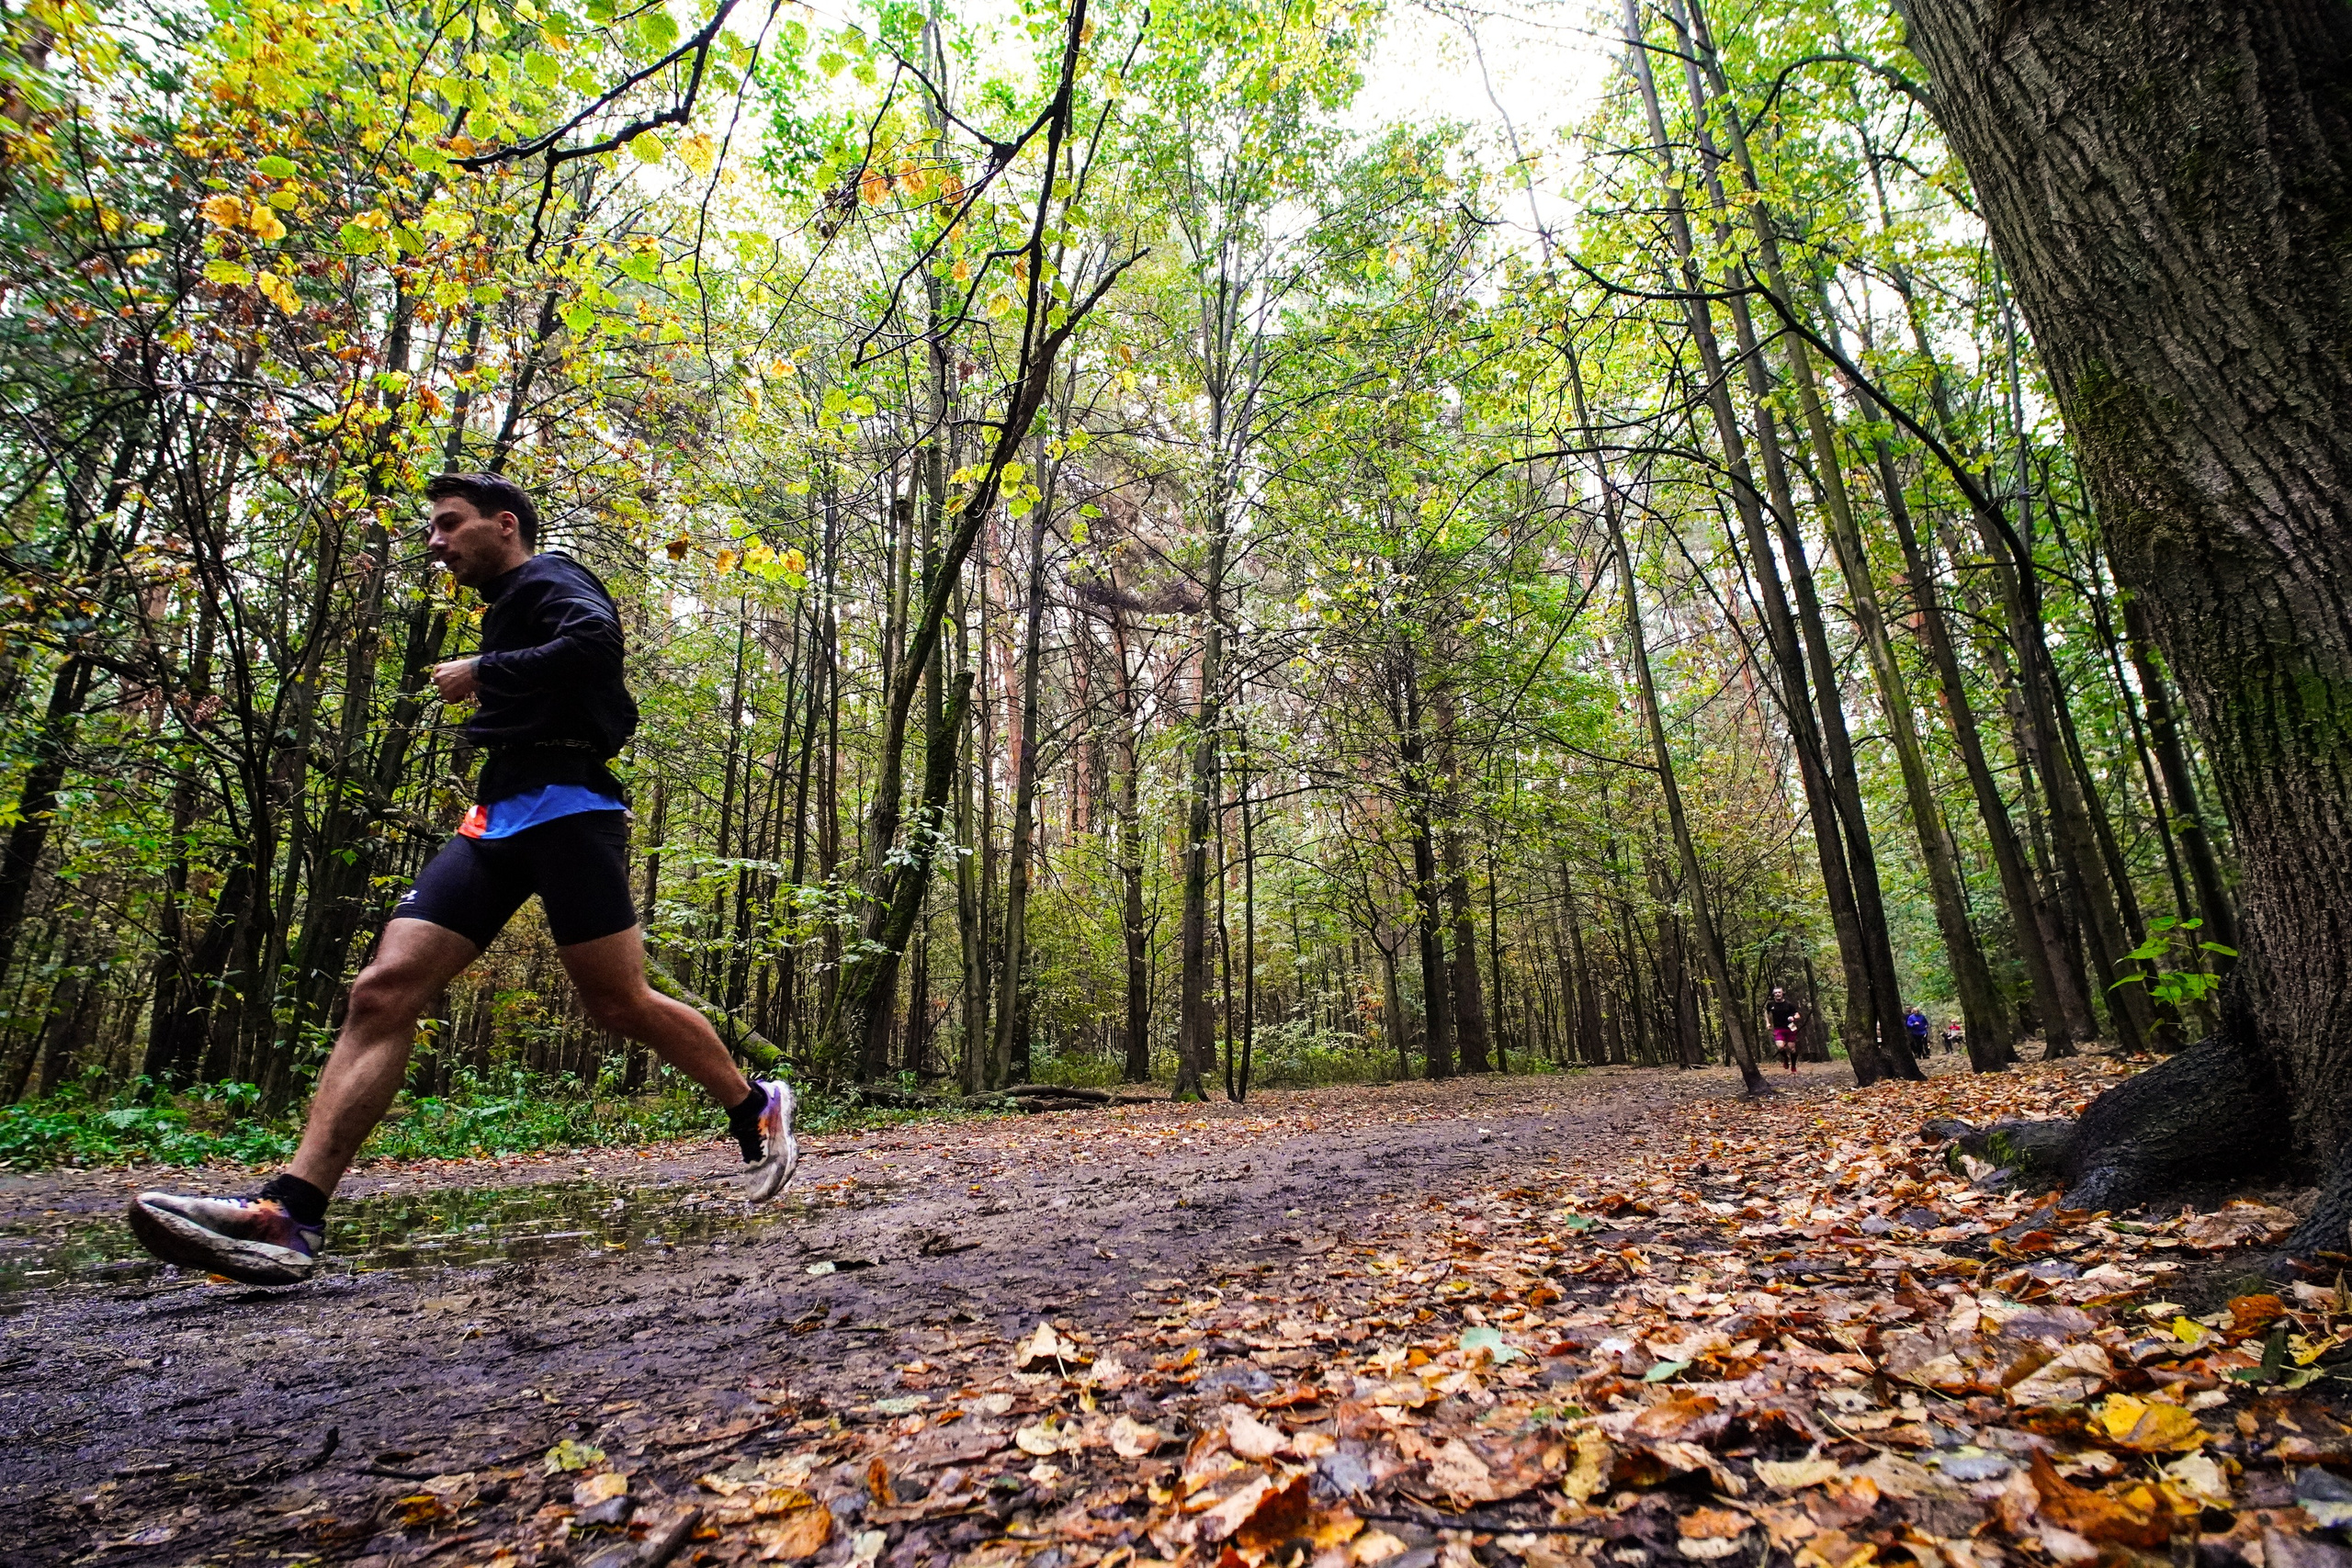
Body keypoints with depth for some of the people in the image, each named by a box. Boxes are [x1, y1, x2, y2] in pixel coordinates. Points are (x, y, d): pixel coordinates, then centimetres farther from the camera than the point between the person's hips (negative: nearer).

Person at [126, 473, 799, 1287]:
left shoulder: (553, 581, 2)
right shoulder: (510, 609, 28)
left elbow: (595, 640, -21)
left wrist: (482, 673, -11)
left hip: (565, 808, -9)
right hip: (497, 817, 9)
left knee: (620, 1003, -6)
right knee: (383, 990, -7)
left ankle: (757, 1109, 12)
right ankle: (291, 1212, -10)